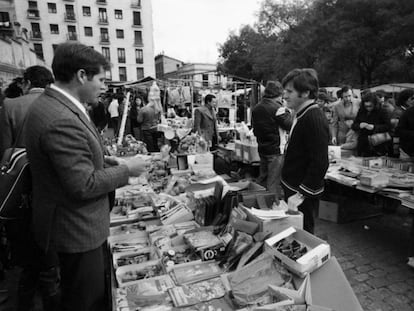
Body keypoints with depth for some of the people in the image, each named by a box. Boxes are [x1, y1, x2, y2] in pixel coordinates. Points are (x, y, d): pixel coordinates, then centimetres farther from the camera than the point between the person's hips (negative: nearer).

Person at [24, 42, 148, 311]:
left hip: (74, 224, 10)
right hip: (77, 231, -9)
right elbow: (84, 185, -26)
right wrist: (126, 170, -14)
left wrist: (106, 161, 3)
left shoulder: (51, 105, 4)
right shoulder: (62, 120, -28)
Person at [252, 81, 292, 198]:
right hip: (276, 150, -7)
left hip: (262, 149, 8)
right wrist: (287, 112, -1)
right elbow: (290, 125, -15)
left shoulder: (256, 108, 6)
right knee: (274, 183, 1)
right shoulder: (277, 108, -17)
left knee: (262, 180, 19)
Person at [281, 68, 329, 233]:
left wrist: (301, 195, -22)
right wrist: (291, 191, 17)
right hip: (292, 188, 9)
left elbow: (320, 164, -25)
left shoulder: (315, 119, -22)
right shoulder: (302, 115, 10)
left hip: (303, 195, -9)